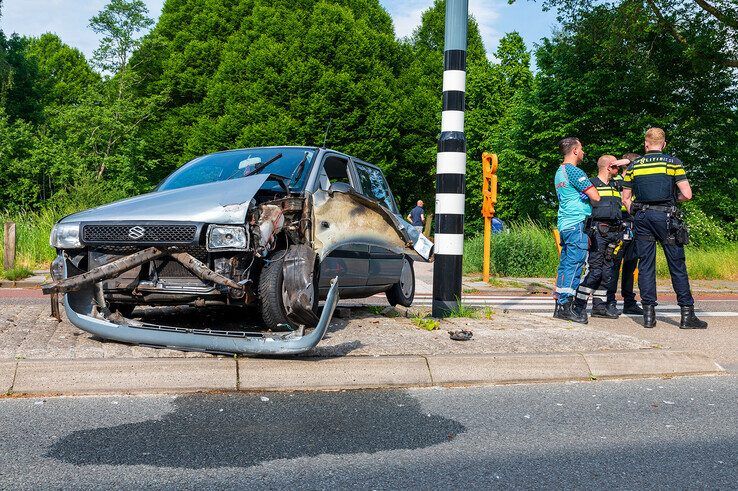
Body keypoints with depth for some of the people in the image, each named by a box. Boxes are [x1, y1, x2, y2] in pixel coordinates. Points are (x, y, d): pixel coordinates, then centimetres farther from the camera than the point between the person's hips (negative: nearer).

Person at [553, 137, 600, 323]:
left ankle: (560, 305, 11)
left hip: (565, 224, 10)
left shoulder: (559, 172, 19)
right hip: (577, 223, -10)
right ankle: (565, 306, -10)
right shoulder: (574, 171, -11)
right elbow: (595, 197, -12)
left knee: (565, 263, 9)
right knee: (574, 264, -9)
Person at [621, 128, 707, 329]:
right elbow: (687, 194, -4)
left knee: (645, 265, 6)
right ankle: (687, 314, 4)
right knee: (677, 264, 2)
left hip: (641, 216, 3)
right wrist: (672, 198, 14)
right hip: (665, 216, -2)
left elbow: (625, 199, 10)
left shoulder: (634, 165, 9)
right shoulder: (672, 162, 1)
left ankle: (648, 314, 4)